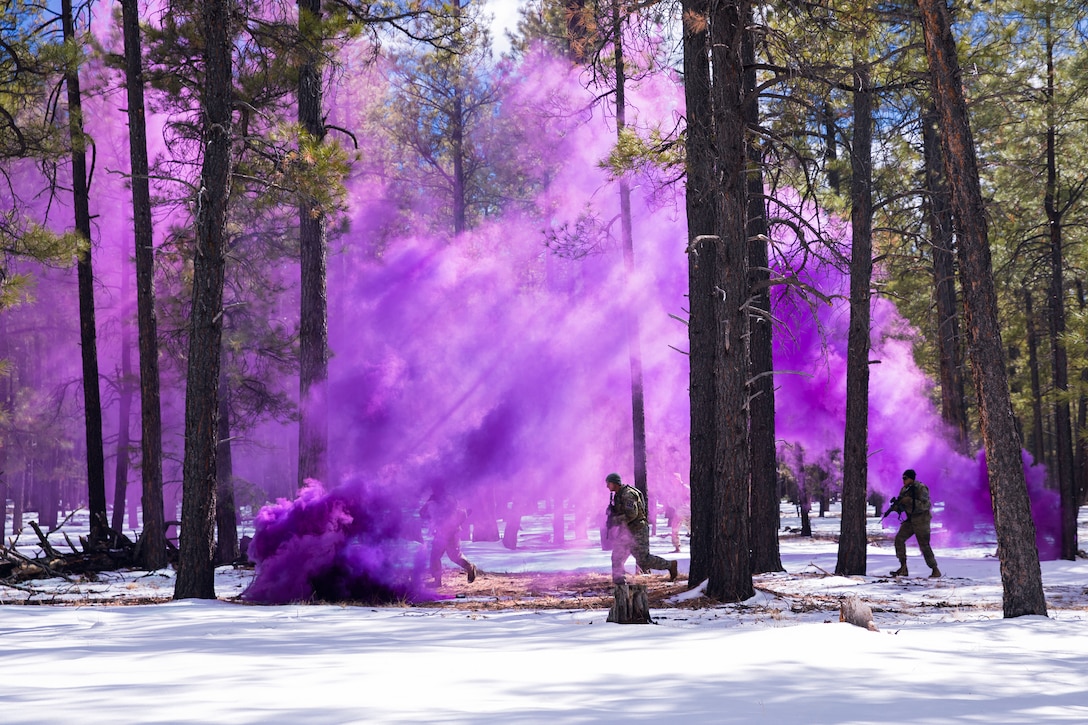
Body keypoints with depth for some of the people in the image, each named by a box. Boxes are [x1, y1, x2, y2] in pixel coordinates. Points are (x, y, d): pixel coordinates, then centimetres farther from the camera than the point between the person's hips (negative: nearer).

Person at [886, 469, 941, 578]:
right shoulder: (904, 490, 6)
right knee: (899, 539, -7)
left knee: (924, 545, -7)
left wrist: (910, 500, -31)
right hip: (910, 520, 7)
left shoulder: (921, 488, -16)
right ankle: (903, 568, -4)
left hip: (921, 519, -7)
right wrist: (894, 506, -14)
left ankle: (935, 570, 5)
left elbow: (925, 505, -25)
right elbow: (901, 506, 9)